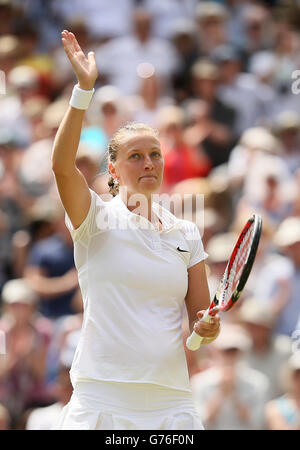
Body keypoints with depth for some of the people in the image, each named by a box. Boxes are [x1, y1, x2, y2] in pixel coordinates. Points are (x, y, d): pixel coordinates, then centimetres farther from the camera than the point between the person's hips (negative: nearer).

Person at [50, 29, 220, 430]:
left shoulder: (185, 233, 13)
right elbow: (63, 166, -18)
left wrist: (208, 328, -8)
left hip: (170, 401, 4)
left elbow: (200, 315, 16)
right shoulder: (97, 219, 1)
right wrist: (84, 88, -26)